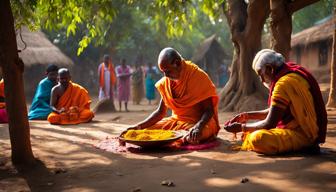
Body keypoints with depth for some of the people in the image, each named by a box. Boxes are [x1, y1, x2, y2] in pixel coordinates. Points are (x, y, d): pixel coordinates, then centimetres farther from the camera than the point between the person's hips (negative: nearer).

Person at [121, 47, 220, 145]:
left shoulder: (199, 77, -12)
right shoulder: (166, 82, 5)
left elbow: (209, 110, -15)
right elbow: (160, 112, 9)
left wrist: (198, 126, -36)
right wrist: (139, 126, -5)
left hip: (200, 121, -5)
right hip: (176, 121, 5)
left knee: (190, 138, -39)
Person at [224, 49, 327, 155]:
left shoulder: (284, 84, -22)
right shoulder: (292, 74, 10)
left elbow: (269, 124, -19)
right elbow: (273, 111, 20)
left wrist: (241, 127, -7)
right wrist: (248, 116, 15)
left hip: (303, 134, -10)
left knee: (257, 138, -30)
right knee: (253, 130, 20)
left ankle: (301, 146, -8)